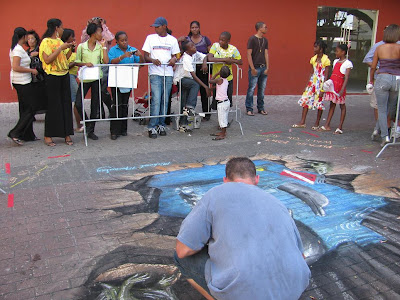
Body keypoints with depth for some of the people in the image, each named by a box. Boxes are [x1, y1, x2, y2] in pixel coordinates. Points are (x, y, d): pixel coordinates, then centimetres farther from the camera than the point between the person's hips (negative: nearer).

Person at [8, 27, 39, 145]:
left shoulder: (14, 48, 15)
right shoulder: (18, 49, -16)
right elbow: (16, 67, -23)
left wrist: (30, 55, 22)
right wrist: (31, 70, -16)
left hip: (21, 82, 10)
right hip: (22, 82, -10)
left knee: (25, 109, 13)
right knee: (29, 110, -6)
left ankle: (28, 135, 19)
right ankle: (15, 133, -6)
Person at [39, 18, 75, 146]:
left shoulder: (60, 41, 15)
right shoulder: (46, 42, -8)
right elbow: (47, 60, -19)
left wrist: (70, 48, 3)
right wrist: (60, 48, -18)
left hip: (64, 75, 7)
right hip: (52, 77, -7)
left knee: (66, 104, 5)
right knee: (53, 106, -3)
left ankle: (67, 134, 11)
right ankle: (48, 136, 8)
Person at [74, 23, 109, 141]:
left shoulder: (100, 46, 7)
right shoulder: (81, 46, 0)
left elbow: (106, 61, -6)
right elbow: (76, 62, 3)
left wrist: (104, 46, -3)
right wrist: (85, 64, -16)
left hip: (97, 78, 2)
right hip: (85, 78, -2)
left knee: (95, 104, 6)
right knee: (78, 103, -9)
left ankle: (91, 130, 16)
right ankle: (87, 124, 14)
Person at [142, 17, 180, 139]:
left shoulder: (172, 40, 12)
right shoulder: (150, 38, 8)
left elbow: (175, 55, 16)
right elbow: (145, 56, 6)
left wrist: (173, 59, -8)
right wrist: (153, 60, -15)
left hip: (168, 73, 2)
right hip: (155, 73, -2)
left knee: (165, 100, 5)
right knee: (156, 100, -11)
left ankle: (161, 125, 15)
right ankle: (152, 127, -5)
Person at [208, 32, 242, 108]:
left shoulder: (233, 49, -4)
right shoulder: (215, 46, -7)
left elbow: (240, 62, 2)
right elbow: (210, 58, -21)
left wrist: (232, 60, -17)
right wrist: (225, 59, -23)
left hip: (228, 78, 1)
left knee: (229, 95, 5)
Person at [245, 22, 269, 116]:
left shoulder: (265, 40, 13)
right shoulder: (252, 39, -6)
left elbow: (266, 54, 12)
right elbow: (249, 54, -9)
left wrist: (267, 68, 3)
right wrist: (252, 68, -13)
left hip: (263, 68, 6)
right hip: (254, 68, -6)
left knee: (262, 89, 9)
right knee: (251, 89, -3)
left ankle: (261, 108, 18)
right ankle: (249, 109, 4)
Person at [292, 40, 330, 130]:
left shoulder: (326, 60, -10)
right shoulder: (313, 59, 8)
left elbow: (326, 76, -11)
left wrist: (323, 89, -16)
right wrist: (307, 84, 10)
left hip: (320, 83, -6)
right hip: (312, 82, 6)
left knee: (319, 102, 0)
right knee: (305, 100, 2)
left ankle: (317, 124, 12)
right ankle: (302, 122, 8)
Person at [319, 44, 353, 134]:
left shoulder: (347, 63, -7)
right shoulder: (335, 61, 15)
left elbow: (346, 78, -14)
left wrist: (342, 90, -23)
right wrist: (328, 82, 1)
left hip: (340, 87, -7)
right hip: (332, 86, 7)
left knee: (342, 106, 2)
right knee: (332, 105, 11)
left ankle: (340, 128, 5)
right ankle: (327, 125, 15)